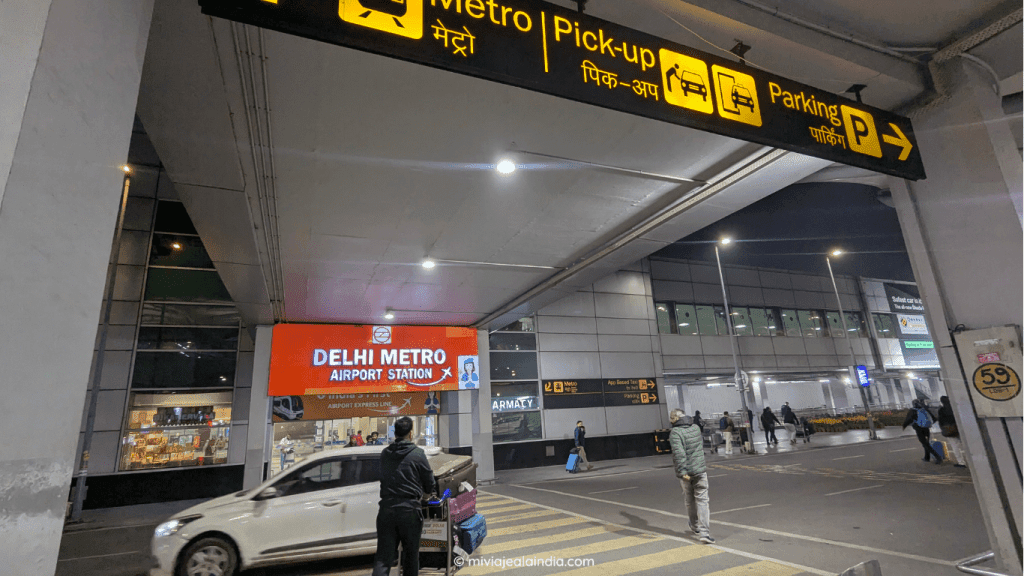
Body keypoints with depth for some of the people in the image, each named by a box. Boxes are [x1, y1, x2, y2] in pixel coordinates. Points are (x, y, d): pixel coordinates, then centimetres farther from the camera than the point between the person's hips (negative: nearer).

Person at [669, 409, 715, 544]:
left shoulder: (675, 432, -14)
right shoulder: (696, 428, 4)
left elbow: (679, 453, -25)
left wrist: (683, 471, -25)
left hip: (686, 473, -3)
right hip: (700, 470, 3)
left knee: (690, 501, 17)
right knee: (702, 500, 4)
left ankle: (695, 527, 36)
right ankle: (704, 532, -7)